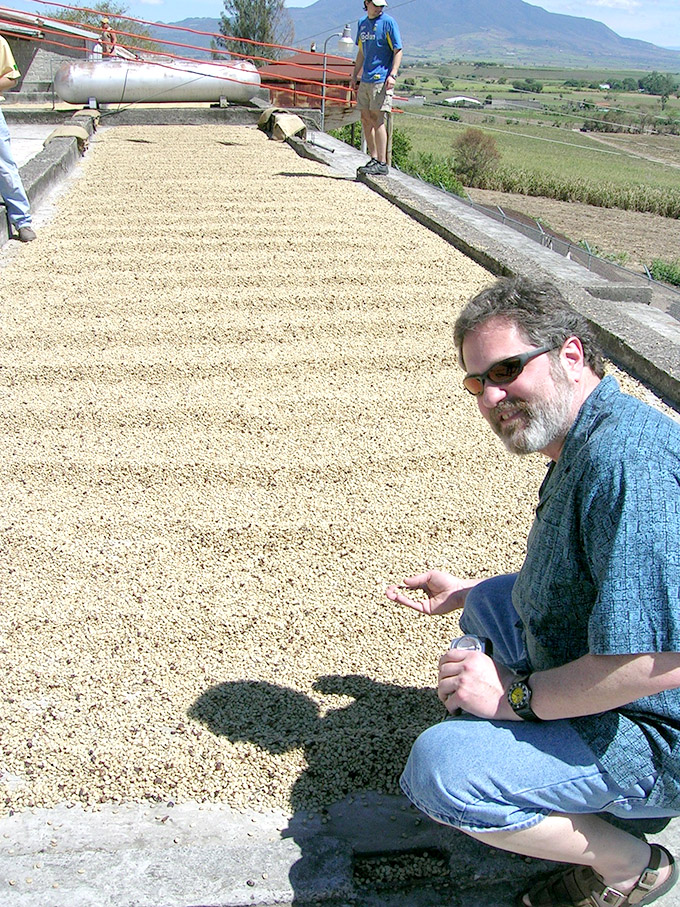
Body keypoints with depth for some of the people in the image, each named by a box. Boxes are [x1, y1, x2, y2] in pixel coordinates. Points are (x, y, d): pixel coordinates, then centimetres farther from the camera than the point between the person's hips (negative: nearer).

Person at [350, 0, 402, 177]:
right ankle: (374, 158, 17)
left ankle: (382, 163, -8)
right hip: (365, 79, 7)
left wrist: (393, 75, -18)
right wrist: (354, 76, 21)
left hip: (382, 79, -7)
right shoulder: (362, 23, 15)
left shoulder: (388, 22, -5)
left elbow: (398, 50, -7)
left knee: (377, 119, -10)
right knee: (366, 119, 8)